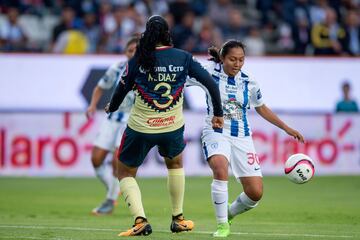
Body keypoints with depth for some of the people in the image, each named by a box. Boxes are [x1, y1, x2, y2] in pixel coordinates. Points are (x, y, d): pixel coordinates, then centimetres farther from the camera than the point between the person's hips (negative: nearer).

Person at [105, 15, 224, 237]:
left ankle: (140, 220, -6)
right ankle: (178, 219, 34)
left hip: (140, 129, -2)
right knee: (175, 163, 32)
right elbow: (210, 83, -4)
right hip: (173, 128, 2)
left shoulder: (138, 60, -10)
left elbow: (122, 89, -1)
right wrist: (218, 113, 8)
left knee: (126, 173, 16)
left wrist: (112, 108, 20)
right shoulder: (183, 58, -6)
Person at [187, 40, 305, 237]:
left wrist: (286, 128, 19)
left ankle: (230, 212, 28)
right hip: (216, 133, -4)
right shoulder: (210, 73, -6)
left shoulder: (248, 83, 4)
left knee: (256, 192, -5)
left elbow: (261, 108, 19)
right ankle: (222, 225, -21)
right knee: (220, 168, -36)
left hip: (242, 138, 4)